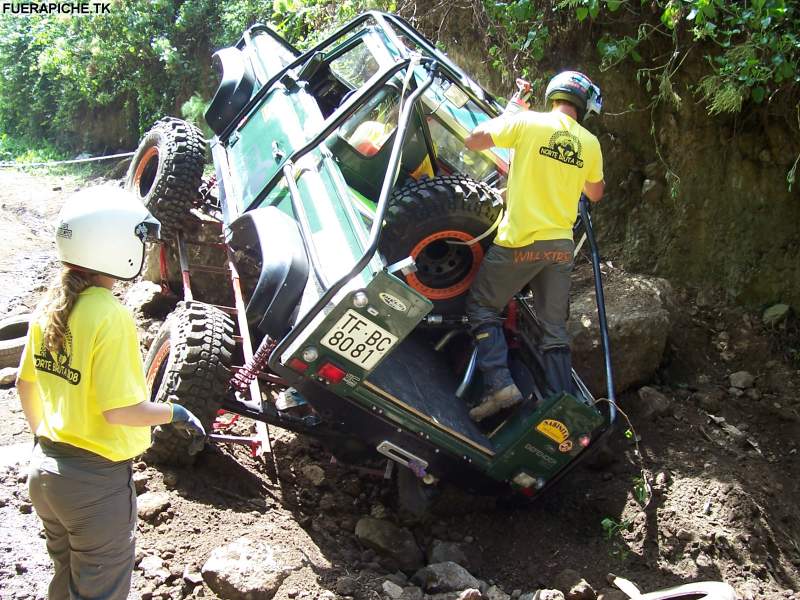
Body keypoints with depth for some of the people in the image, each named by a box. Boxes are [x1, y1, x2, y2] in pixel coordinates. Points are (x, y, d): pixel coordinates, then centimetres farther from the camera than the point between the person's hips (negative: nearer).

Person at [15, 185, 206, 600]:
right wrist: (175, 413, -9)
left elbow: (25, 383, 11)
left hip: (45, 469, 8)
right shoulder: (109, 317, -23)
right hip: (96, 483, -8)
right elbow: (119, 410, -25)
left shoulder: (50, 306, 0)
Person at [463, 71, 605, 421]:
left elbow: (472, 140, -2)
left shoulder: (527, 122, -6)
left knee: (482, 308, 12)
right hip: (561, 247, 4)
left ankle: (500, 384, -3)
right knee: (555, 332, 12)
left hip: (519, 241, -4)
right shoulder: (590, 143, 5)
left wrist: (505, 117, 14)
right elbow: (595, 193, 19)